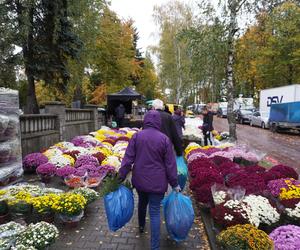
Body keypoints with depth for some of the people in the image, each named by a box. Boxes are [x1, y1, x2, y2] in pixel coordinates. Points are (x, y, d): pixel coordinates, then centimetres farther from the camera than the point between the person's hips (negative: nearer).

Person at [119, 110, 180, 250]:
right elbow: (170, 164, -7)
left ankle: (141, 226, 53)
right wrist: (174, 184, 2)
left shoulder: (137, 136, -7)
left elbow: (128, 158, -7)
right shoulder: (164, 139, -11)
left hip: (139, 180, 3)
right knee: (155, 212, 5)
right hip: (157, 182, -3)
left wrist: (121, 176, 1)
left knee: (142, 202, 28)